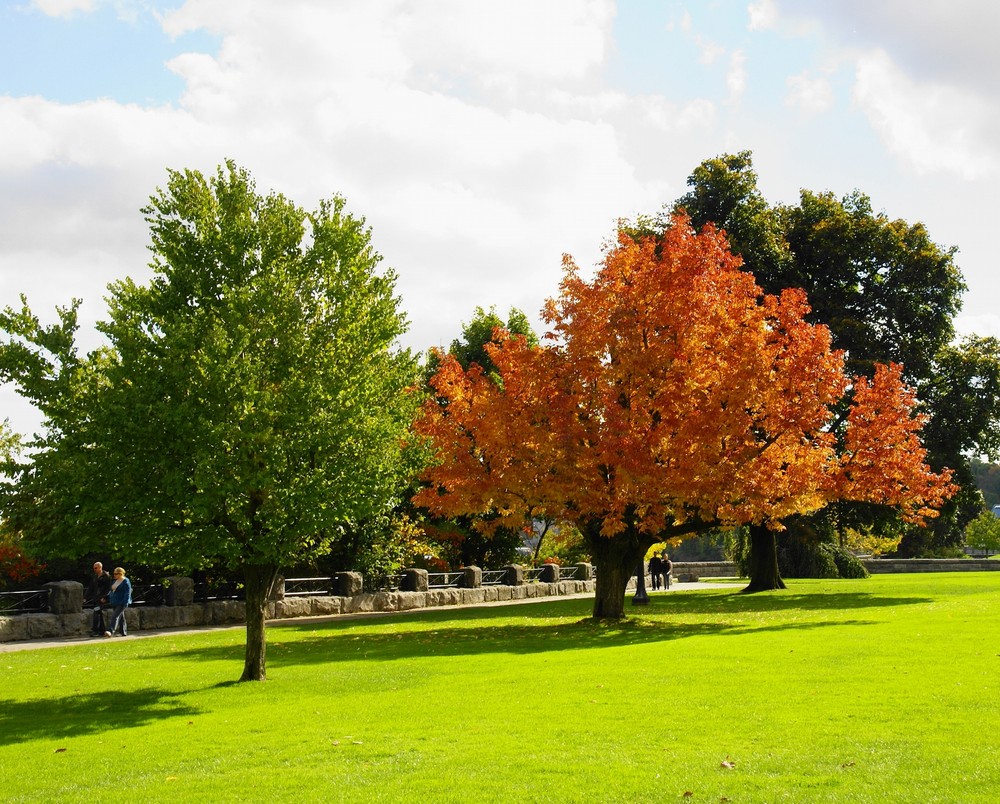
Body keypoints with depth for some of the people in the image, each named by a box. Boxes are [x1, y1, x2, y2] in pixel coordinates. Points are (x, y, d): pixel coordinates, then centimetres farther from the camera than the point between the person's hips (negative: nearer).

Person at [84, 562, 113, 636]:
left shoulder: (106, 576, -5)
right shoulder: (94, 577, 16)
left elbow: (108, 588, -10)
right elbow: (90, 588, 18)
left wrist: (104, 597, -19)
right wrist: (86, 598, 12)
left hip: (102, 599, -7)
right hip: (95, 598, 7)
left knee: (96, 612, -17)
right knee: (100, 614, 9)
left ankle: (94, 630, -19)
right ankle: (102, 630, 14)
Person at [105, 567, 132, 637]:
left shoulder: (126, 582, -12)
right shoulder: (115, 581, 14)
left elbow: (127, 594, -16)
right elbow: (112, 591, 23)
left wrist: (125, 603, -21)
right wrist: (108, 599, 17)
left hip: (121, 603, -9)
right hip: (115, 603, 9)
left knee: (115, 616, -19)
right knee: (121, 618, 13)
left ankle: (111, 632, -29)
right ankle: (124, 633, 19)